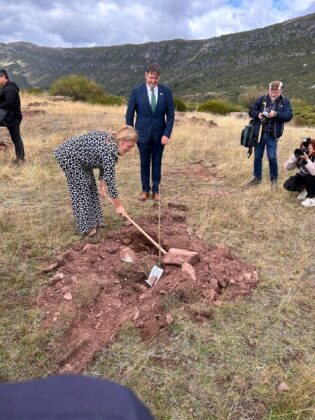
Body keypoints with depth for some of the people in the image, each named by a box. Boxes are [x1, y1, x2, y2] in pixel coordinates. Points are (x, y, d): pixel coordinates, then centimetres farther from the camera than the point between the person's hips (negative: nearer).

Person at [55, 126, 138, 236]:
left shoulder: (111, 140, -3)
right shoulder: (109, 149, -29)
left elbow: (104, 165, 8)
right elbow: (110, 178, -28)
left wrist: (102, 184, 5)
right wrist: (118, 205, -23)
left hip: (79, 157, 10)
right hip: (68, 155, -10)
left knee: (90, 186, 10)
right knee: (80, 189, -7)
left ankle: (94, 221, 18)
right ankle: (86, 226, 1)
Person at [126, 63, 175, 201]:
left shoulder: (166, 91, -1)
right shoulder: (137, 91, -4)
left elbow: (170, 115, 0)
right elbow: (129, 114, 0)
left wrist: (167, 134, -10)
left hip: (159, 135, 1)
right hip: (143, 134, 0)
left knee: (157, 163, 8)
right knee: (144, 163, 9)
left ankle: (156, 190, 21)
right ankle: (145, 190, 22)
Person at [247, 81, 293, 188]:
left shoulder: (285, 102, 1)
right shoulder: (261, 99, 4)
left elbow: (289, 116, -10)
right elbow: (251, 111, 4)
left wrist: (276, 114, -24)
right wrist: (258, 115, -17)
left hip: (272, 135, -2)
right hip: (259, 134, 2)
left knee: (272, 158, -4)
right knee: (257, 157, 11)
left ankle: (274, 179, 14)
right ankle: (257, 177, 27)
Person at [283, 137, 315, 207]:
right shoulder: (299, 156, -15)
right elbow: (286, 167, -22)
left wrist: (307, 160, -47)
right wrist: (295, 156, -32)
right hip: (303, 177, 4)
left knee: (308, 177, -37)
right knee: (288, 185, -21)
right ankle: (302, 190, 11)